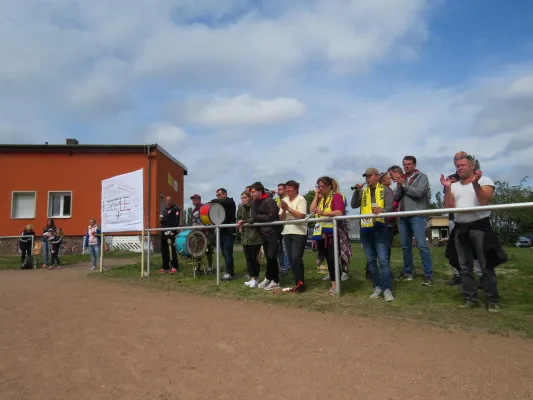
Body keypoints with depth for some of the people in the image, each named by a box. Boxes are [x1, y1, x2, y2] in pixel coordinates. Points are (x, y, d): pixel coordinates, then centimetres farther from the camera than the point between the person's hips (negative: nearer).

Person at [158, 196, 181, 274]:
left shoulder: (176, 208, -3)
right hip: (164, 232, 8)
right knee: (164, 250, 9)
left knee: (172, 249, -8)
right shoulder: (164, 209, 22)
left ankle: (174, 267, -5)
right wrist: (160, 220, 4)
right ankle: (165, 267, 16)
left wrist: (173, 231, -22)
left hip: (171, 232, -8)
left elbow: (176, 220, -14)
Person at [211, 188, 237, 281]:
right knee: (225, 253, 9)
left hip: (229, 231, -7)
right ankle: (230, 271, 18)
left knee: (227, 253, -7)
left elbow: (224, 202, -24)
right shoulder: (220, 205, 19)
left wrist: (213, 201, -15)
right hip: (222, 231, 7)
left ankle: (229, 273, -2)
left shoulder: (230, 201, -2)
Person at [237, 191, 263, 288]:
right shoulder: (241, 208, 9)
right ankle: (252, 279, 15)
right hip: (245, 236, 6)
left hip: (255, 236, -6)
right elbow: (239, 218, 20)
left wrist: (244, 221, -19)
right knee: (248, 258, 7)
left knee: (254, 258, 0)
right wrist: (239, 224, 0)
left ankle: (256, 279, 12)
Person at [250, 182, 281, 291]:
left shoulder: (269, 201, -14)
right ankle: (275, 281, 15)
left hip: (272, 232, -7)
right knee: (269, 258, 8)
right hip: (263, 232, 8)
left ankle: (268, 278, 9)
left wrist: (259, 216, -10)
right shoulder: (254, 203, 10)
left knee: (271, 257, -8)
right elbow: (254, 218, 10)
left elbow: (271, 217, -20)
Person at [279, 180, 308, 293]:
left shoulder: (301, 199, -5)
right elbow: (281, 218, 10)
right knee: (291, 259, 6)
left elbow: (301, 215, -15)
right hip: (287, 232, 6)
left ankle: (300, 283, 1)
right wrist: (283, 210, -9)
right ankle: (297, 283, 16)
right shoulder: (284, 200, 11)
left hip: (299, 232, -6)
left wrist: (288, 208, -14)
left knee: (296, 258, -11)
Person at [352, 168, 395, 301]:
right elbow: (354, 205, 2)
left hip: (380, 227, -4)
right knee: (371, 260, 9)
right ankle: (377, 286, 19)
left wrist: (382, 211, -31)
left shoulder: (385, 190, 5)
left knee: (383, 260, -10)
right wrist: (356, 191, -10)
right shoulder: (362, 191, 14)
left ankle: (387, 289, -5)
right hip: (365, 228, 4)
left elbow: (390, 206, -9)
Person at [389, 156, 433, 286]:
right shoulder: (401, 179, 16)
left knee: (422, 245, -8)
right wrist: (399, 186, -6)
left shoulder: (422, 177, 2)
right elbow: (396, 197, 10)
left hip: (417, 216, -5)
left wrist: (404, 185, -8)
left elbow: (418, 192, -14)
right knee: (406, 246, 10)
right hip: (403, 216, 5)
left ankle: (428, 274, -2)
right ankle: (407, 272, 20)